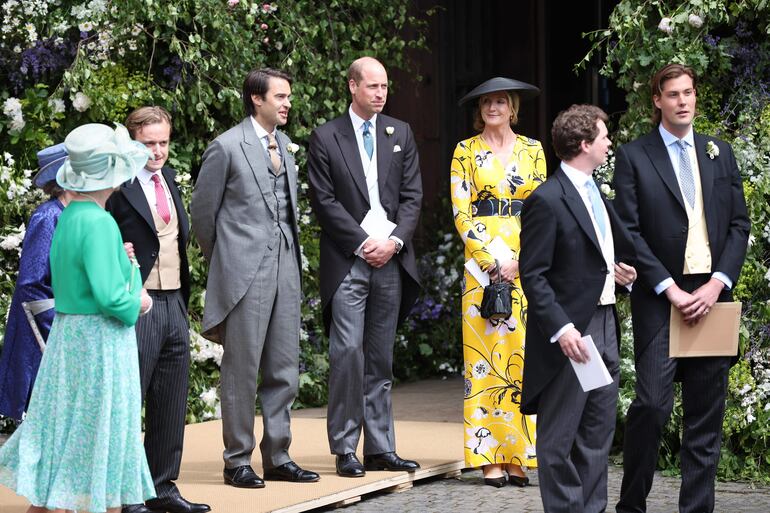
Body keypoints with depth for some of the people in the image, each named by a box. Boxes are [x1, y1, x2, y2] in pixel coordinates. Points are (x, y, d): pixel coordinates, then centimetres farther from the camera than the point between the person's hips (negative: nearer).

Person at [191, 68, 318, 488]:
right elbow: (201, 211, -1)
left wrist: (291, 253, 14)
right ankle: (237, 460, 7)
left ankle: (277, 457, 16)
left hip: (284, 266, 7)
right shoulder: (227, 147, -7)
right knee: (241, 369, -1)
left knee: (284, 369, 9)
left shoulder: (284, 144, 13)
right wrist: (224, 261, 8)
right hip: (245, 272, -6)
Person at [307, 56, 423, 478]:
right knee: (348, 351, -10)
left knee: (381, 358, 7)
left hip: (391, 258, 4)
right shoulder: (326, 138, 1)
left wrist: (395, 240, -6)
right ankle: (345, 449, -4)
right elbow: (324, 201, -4)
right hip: (347, 262, -4)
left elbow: (412, 195, 9)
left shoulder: (401, 134, 12)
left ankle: (380, 448, 9)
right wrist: (363, 242, -10)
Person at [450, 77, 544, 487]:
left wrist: (523, 259, -7)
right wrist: (494, 262, -10)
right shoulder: (466, 151, 5)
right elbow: (461, 212, -2)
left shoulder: (532, 150, 12)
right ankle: (491, 457, -2)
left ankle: (519, 455, 3)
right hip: (482, 260, -2)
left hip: (527, 263, 2)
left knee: (524, 355, -1)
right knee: (485, 356, -4)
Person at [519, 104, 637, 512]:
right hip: (570, 333, -9)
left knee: (598, 433, 12)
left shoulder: (596, 193, 15)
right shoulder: (547, 200, -13)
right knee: (559, 438, -1)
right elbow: (533, 275, -16)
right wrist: (561, 329, -23)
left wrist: (623, 271, 7)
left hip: (604, 324, 9)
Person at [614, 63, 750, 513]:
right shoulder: (634, 157, 2)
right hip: (660, 297, -4)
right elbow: (630, 232, -4)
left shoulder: (720, 153, 14)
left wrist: (718, 283, -5)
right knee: (653, 404, -13)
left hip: (712, 296, 4)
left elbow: (739, 224, 10)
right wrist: (669, 289, -11)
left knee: (707, 412, 5)